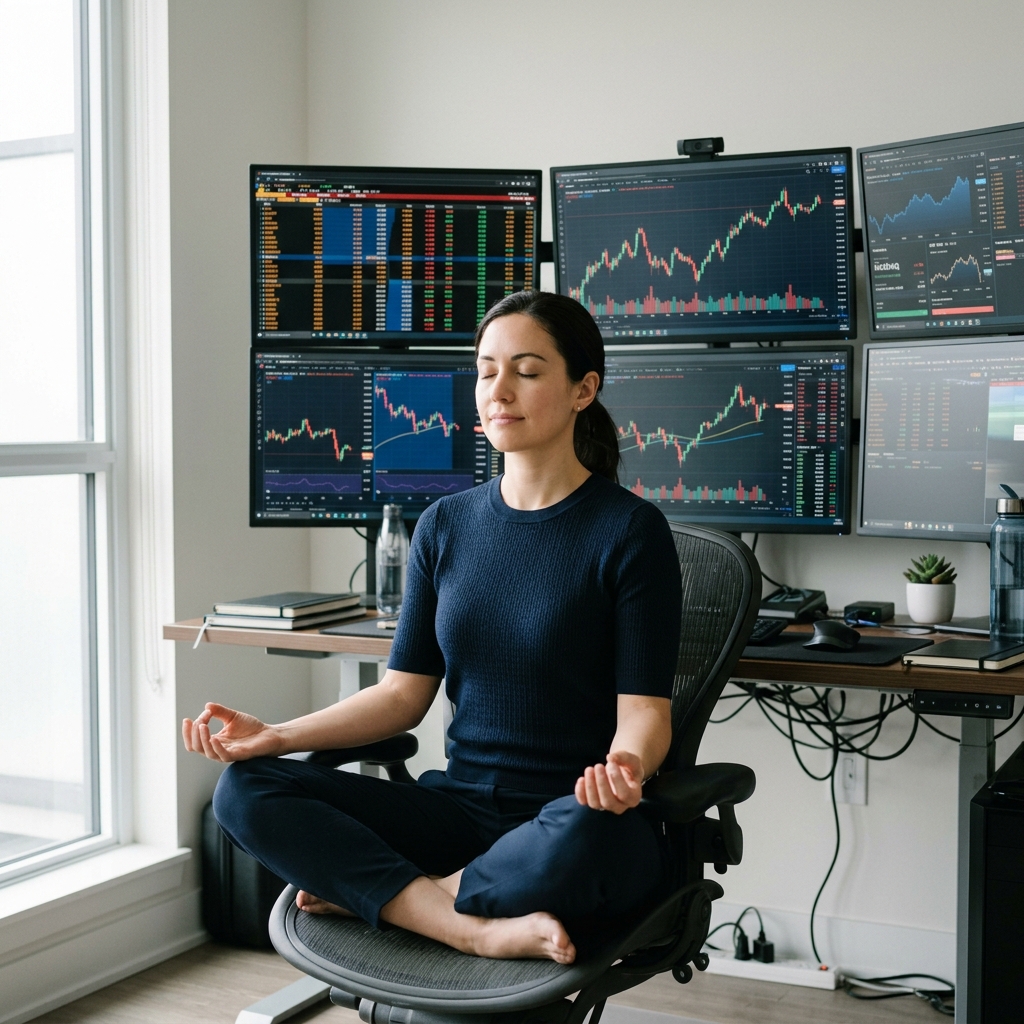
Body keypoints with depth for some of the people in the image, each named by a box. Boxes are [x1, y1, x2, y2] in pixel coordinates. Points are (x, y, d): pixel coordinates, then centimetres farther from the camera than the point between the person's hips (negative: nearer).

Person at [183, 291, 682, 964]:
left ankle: (369, 895, -14)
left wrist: (625, 767, -32)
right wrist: (277, 736, -5)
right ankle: (483, 929, -24)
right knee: (247, 791, -14)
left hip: (574, 817, -4)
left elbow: (643, 708, -8)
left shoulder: (630, 529, -5)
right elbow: (405, 691, 9)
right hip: (461, 806, 5)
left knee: (578, 840, -41)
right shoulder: (447, 526, 10)